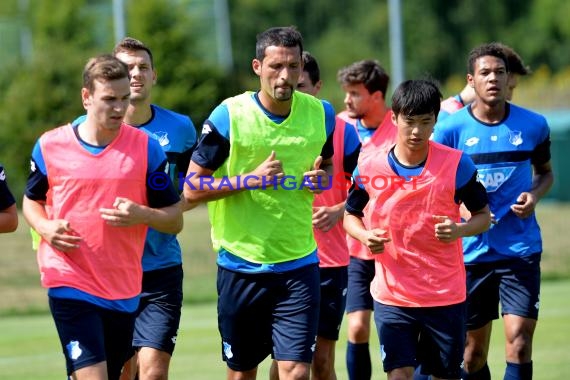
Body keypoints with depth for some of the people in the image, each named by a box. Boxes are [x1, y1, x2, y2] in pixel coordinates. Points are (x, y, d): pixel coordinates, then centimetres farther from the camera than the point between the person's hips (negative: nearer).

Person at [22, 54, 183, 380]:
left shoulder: (147, 148, 1)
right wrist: (46, 228, -5)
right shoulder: (50, 145, 1)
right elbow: (32, 200, 17)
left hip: (125, 289, 2)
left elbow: (175, 220, 4)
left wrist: (142, 215, -17)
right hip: (70, 283, -2)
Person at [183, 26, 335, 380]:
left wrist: (322, 178, -4)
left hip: (299, 267, 1)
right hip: (241, 266, -1)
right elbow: (192, 188, -7)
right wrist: (251, 179, -19)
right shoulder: (229, 116, -9)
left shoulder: (321, 114, 1)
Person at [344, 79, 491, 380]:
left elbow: (483, 215, 3)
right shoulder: (370, 167, -4)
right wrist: (365, 236, -11)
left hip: (446, 295, 0)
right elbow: (351, 215, 12)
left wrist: (459, 230, -19)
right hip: (392, 295, 0)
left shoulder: (456, 164, -7)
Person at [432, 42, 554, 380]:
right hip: (472, 251, 0)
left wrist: (535, 195, -5)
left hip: (521, 249, 0)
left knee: (519, 340, -12)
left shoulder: (533, 125, 1)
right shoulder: (451, 128, -3)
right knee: (473, 351, 7)